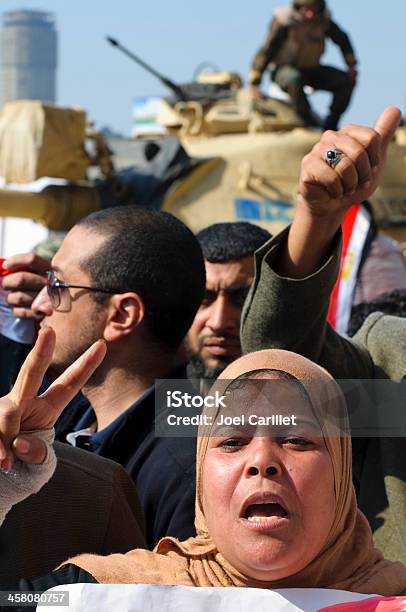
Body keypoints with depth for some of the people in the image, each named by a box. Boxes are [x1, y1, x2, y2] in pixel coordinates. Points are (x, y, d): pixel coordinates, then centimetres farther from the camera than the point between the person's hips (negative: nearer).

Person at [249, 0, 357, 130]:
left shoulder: (324, 20, -6)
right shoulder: (285, 20, -19)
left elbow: (342, 39, 12)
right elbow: (267, 51, -18)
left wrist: (351, 66, 6)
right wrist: (254, 83, -20)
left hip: (311, 70, 5)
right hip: (284, 69, -5)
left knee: (347, 81, -15)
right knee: (294, 79, -41)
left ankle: (329, 127, -8)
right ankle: (311, 126, -28)